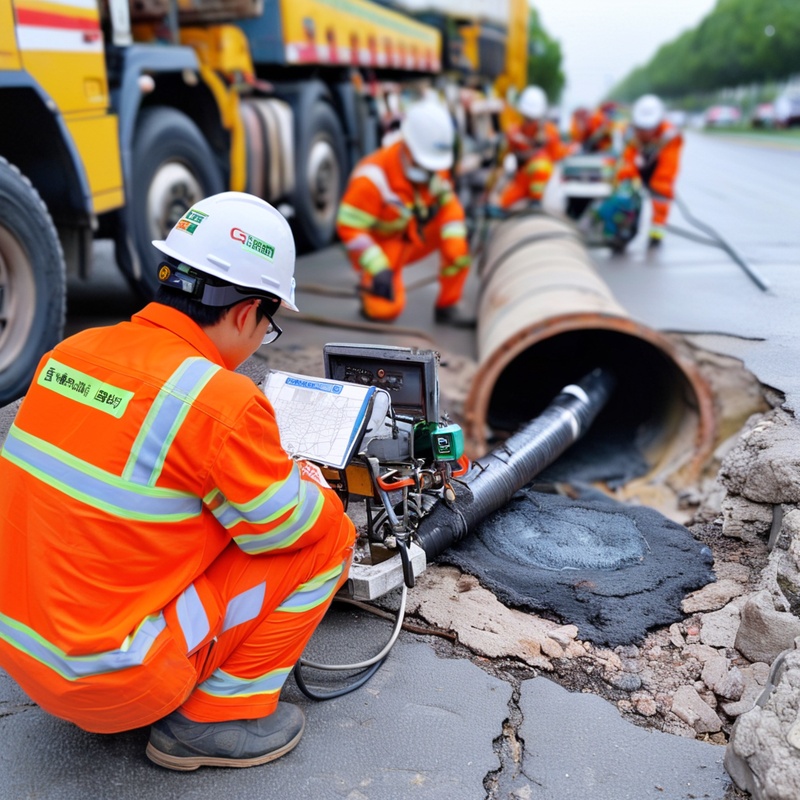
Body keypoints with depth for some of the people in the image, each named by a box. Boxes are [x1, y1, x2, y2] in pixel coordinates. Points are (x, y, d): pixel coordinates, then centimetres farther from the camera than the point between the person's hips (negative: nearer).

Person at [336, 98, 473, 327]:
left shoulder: (435, 166, -9)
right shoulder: (373, 177, -28)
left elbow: (448, 205, -3)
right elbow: (349, 226, -27)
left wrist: (455, 243, -22)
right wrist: (378, 269, -32)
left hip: (414, 235, 6)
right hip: (381, 244, -5)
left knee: (457, 246, -21)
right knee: (386, 309, -24)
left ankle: (447, 306, -6)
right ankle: (368, 285, 12)